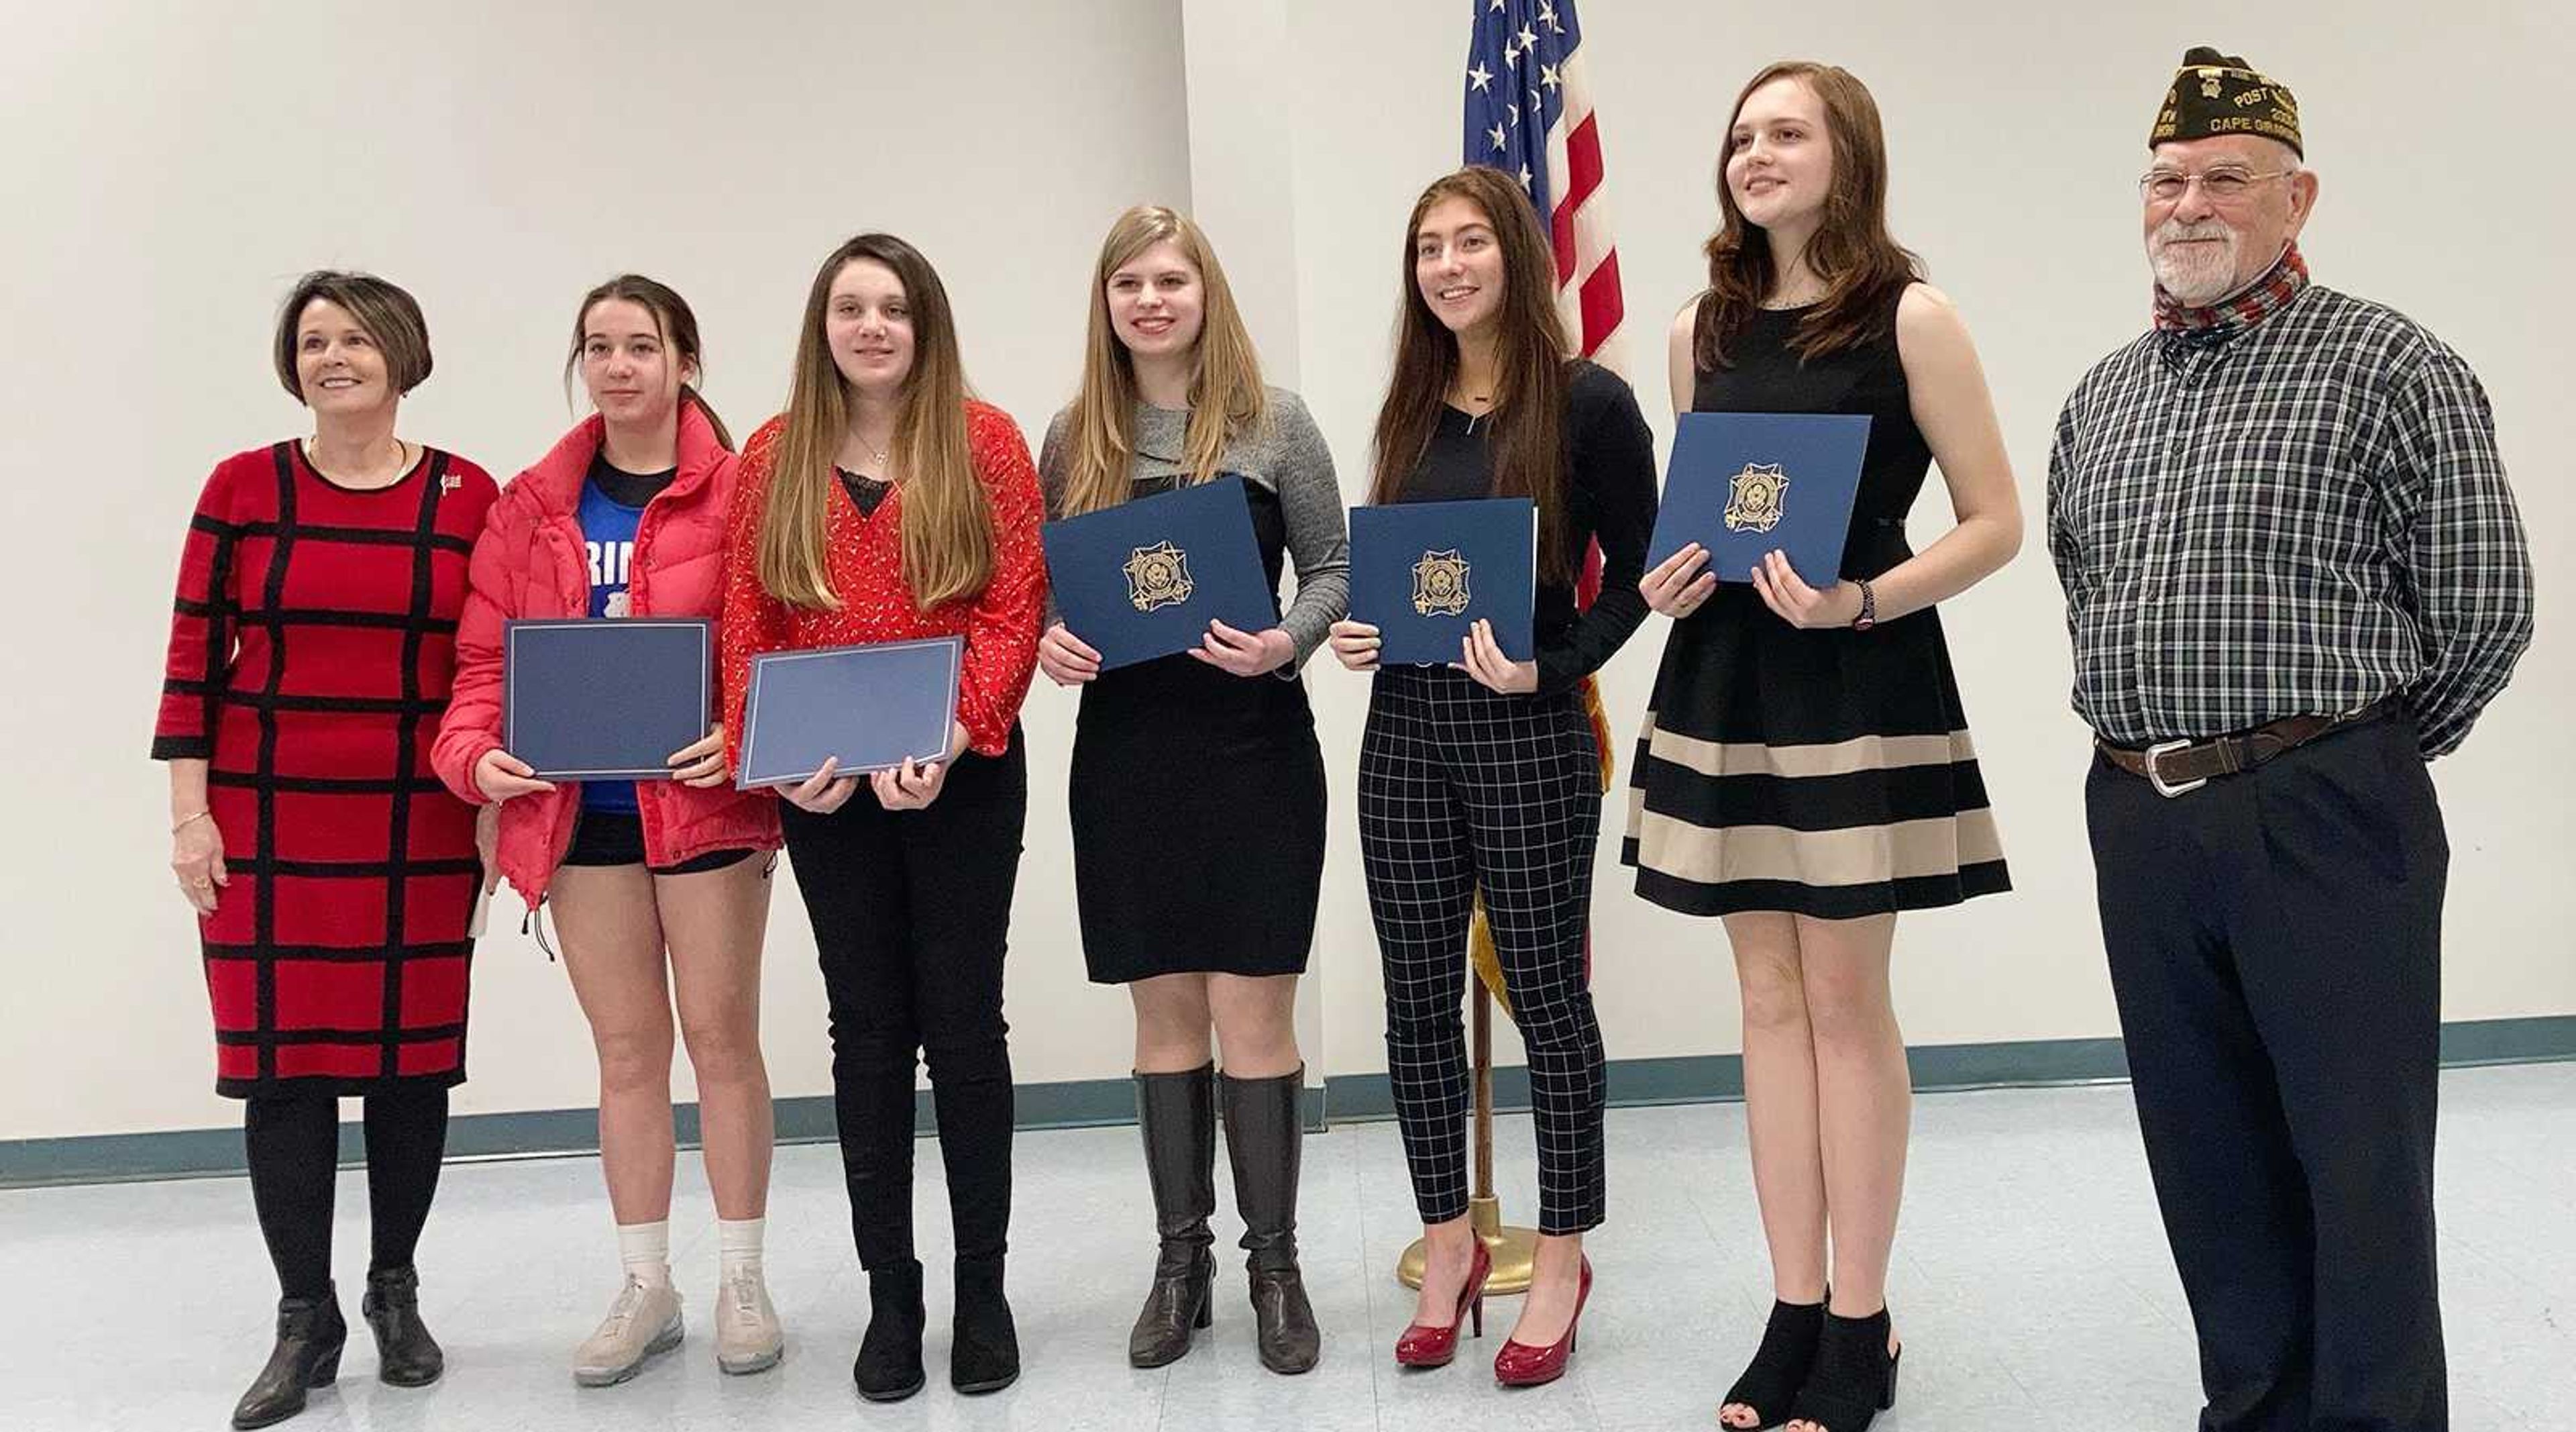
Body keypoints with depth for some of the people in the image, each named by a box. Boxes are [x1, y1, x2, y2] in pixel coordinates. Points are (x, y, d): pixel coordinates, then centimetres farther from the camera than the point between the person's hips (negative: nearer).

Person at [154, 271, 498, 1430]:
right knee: (281, 1058, 2)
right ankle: (306, 1319, 15)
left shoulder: (468, 496, 1)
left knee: (412, 1053, 7)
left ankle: (396, 1291, 25)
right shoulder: (242, 488, 2)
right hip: (269, 825, 0)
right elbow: (194, 660, 2)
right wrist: (189, 811, -3)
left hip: (419, 828, 0)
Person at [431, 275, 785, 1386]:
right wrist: (476, 752, -9)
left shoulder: (735, 492, -4)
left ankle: (741, 1281, 20)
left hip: (705, 802, -3)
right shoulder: (532, 505, 8)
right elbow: (488, 652, 7)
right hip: (577, 809, 3)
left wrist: (742, 741, -22)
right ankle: (645, 1289, 23)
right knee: (626, 1048, 11)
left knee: (721, 1034, 5)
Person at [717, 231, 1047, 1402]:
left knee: (962, 1017, 4)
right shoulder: (775, 454, 7)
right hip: (824, 787, 2)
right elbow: (746, 625, 4)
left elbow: (1014, 610, -6)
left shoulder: (982, 441, 0)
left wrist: (948, 739, -18)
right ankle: (889, 1293, 18)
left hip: (962, 776, -2)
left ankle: (984, 1287, 17)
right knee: (867, 1025, 8)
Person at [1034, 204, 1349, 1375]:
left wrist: (1286, 642, -15)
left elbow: (1333, 565, 2)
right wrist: (1046, 641, -9)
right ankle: (1181, 1257, 23)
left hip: (1253, 745, -2)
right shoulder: (1076, 438, 8)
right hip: (1123, 750, 3)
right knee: (1164, 1012, 10)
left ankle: (1275, 1265, 15)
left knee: (1252, 1012, 1)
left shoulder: (1274, 421, 1)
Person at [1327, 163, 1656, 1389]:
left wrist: (1548, 667, -18)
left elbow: (1635, 577, -5)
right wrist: (1352, 631, 0)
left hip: (1529, 735, -5)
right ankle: (1448, 1245, 24)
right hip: (1404, 725, 5)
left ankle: (1561, 1260, 19)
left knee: (1545, 992, 4)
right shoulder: (1411, 412, 10)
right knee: (1419, 996, 9)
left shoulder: (1588, 404, -6)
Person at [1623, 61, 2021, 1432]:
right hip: (1723, 680, 5)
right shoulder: (1700, 330, 9)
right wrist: (1664, 582, -3)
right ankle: (1794, 1314, 18)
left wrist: (1859, 603, -19)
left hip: (1860, 683, -5)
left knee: (1846, 998, -1)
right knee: (1769, 995, 8)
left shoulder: (1910, 318, -4)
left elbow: (1994, 523, -5)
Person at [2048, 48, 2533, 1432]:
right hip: (2137, 816, 6)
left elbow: (2483, 606, -4)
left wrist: (2353, 756, 4)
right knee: (2207, 1155, 14)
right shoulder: (2100, 397, 14)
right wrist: (2154, 743, 15)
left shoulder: (2394, 367, -4)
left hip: (2325, 816, -5)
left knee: (2361, 1161, 1)